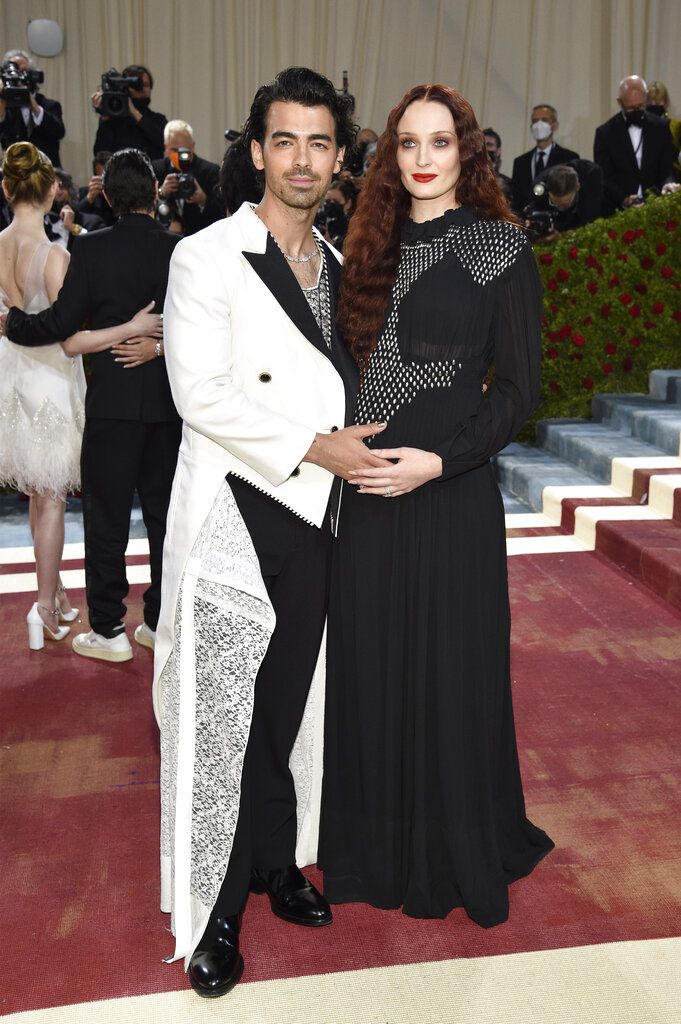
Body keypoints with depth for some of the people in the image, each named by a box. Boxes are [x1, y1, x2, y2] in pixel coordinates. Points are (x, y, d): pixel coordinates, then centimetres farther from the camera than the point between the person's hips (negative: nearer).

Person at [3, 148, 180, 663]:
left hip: (113, 401, -3)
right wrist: (160, 346, -2)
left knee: (107, 514, 5)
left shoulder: (93, 249, -8)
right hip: (168, 402, 3)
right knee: (164, 510, 13)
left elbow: (62, 322, -7)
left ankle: (108, 630, 10)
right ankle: (162, 622, 22)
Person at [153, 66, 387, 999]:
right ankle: (214, 914, 17)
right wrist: (313, 447, -16)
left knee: (282, 713, 15)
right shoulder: (208, 257, -6)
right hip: (232, 516, -5)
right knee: (222, 721, 0)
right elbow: (202, 394, -15)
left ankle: (274, 868, 34)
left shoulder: (339, 266, 14)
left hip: (311, 519, 6)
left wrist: (356, 445, 5)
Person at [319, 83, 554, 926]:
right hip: (367, 491, 5)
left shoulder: (498, 247, -3)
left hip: (451, 491, -5)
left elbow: (519, 388, -6)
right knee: (370, 661, 12)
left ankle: (455, 853, 28)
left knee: (448, 669, 5)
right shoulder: (374, 246, 12)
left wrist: (439, 461, -17)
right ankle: (376, 843, 33)